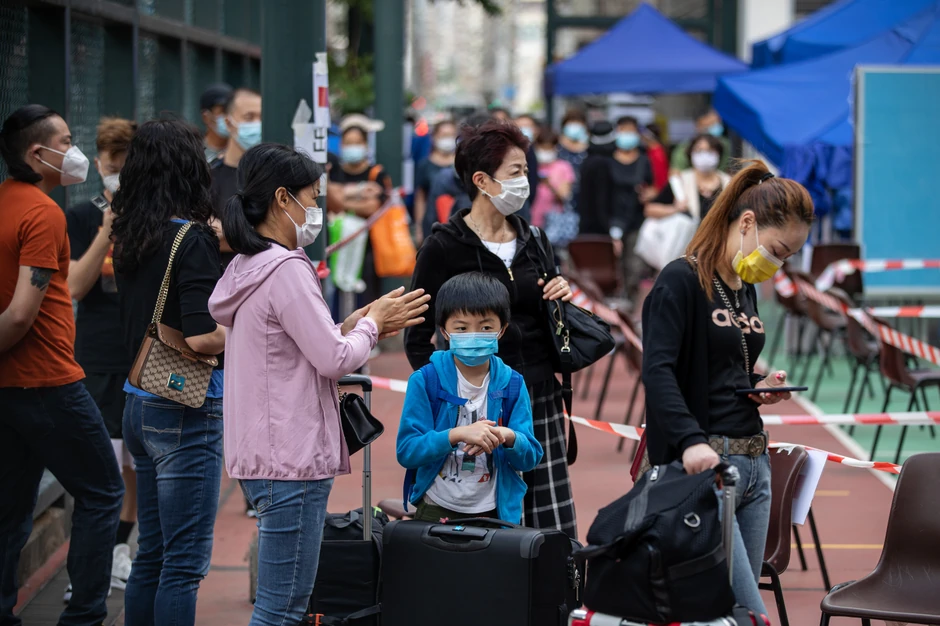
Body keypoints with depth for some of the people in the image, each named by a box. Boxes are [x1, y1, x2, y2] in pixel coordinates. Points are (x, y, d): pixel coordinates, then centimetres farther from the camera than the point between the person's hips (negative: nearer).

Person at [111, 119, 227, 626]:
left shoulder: (131, 237, 8)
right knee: (185, 563, -3)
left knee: (151, 555, 16)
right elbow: (200, 337, -22)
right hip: (186, 414, -8)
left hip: (139, 407, 8)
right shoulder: (191, 239, -15)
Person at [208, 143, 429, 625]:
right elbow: (335, 360, -16)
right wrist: (372, 325, 1)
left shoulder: (248, 268, 15)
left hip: (263, 455, 10)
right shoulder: (286, 269, -15)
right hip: (292, 458, -10)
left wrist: (354, 326, 11)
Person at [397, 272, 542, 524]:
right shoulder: (425, 381, -7)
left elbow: (530, 458, -1)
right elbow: (406, 451, -14)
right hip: (435, 512, -2)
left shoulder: (512, 385, 1)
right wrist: (457, 434, -27)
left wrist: (509, 438, -23)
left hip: (496, 513, 2)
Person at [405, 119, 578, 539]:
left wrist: (561, 298, 2)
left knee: (559, 533, 1)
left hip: (540, 402, 5)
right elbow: (418, 339, -4)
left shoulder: (534, 241, 12)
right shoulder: (444, 247, -5)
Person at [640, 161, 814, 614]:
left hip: (753, 464, 9)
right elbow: (658, 370, -21)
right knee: (749, 614, -13)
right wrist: (690, 440, -34)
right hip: (703, 466, -9)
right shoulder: (681, 280, -10)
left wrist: (760, 387, 4)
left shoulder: (746, 290, 17)